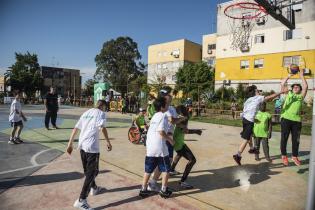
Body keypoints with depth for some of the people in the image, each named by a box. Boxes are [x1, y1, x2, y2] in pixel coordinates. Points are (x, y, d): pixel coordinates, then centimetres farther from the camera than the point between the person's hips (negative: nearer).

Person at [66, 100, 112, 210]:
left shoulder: (86, 113, 18)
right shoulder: (101, 113, -1)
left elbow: (75, 129, 16)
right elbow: (103, 128, -19)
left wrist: (70, 144, 19)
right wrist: (108, 142, -17)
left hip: (82, 145, 8)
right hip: (92, 146, -7)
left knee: (87, 170, 23)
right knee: (92, 172, 1)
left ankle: (94, 188, 44)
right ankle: (81, 200, 0)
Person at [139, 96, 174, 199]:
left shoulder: (154, 116, 15)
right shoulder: (163, 115, -10)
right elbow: (161, 131, -19)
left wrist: (166, 136, 22)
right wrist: (170, 139, -5)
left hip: (150, 147, 7)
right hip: (160, 147, -7)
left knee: (148, 169, 15)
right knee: (165, 169, 10)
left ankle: (143, 189, 21)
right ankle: (164, 190, 16)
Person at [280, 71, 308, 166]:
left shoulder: (301, 96, 15)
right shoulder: (288, 94, 14)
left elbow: (305, 86, 5)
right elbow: (282, 84, 8)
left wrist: (302, 76, 12)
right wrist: (289, 76, 10)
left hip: (297, 120, 2)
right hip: (286, 119, -1)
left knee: (296, 139, 7)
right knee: (284, 138, 3)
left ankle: (295, 156, 22)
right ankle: (284, 156, 15)